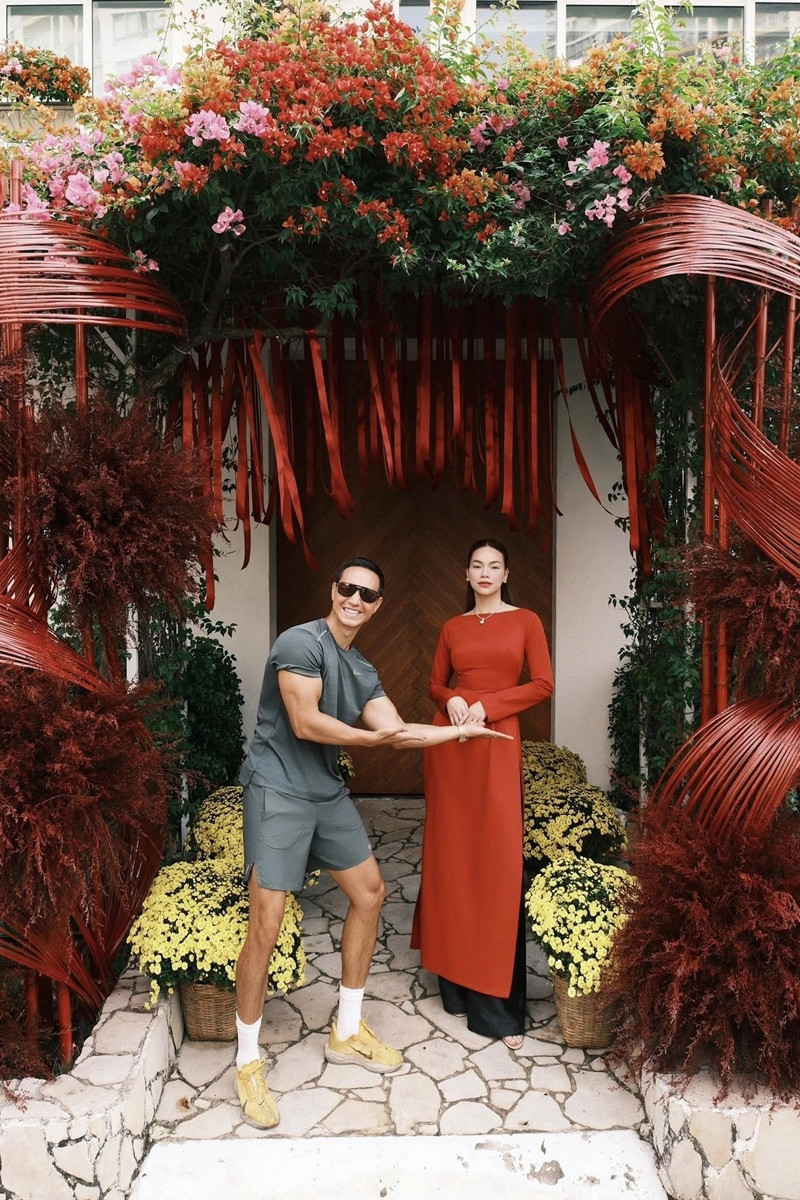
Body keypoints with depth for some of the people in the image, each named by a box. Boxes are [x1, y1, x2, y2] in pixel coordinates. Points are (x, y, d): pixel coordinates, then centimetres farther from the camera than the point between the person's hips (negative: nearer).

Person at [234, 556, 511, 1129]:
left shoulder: (363, 671, 10)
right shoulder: (301, 642, -14)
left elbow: (396, 731, 7)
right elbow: (304, 722, -20)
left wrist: (461, 730, 5)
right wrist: (371, 737, -12)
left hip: (329, 792, 9)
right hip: (279, 791, -9)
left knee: (370, 891, 13)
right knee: (266, 925, -10)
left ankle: (348, 1032, 29)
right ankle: (248, 1062, 10)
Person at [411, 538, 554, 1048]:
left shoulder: (525, 621, 4)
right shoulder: (453, 627, 12)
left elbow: (544, 684, -3)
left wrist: (487, 705, -12)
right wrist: (451, 699, -7)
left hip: (498, 741, -3)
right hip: (451, 742, 3)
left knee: (498, 860, -4)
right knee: (452, 853, 5)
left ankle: (497, 1001, 5)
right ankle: (457, 979, 19)